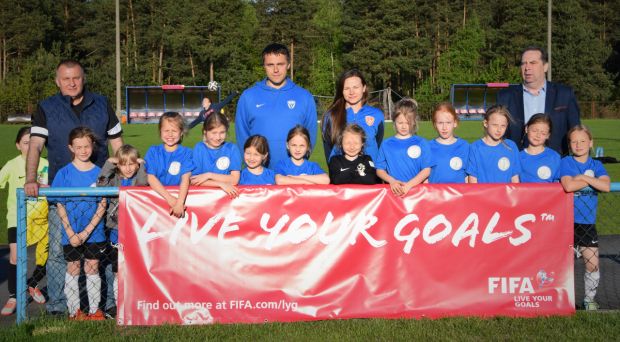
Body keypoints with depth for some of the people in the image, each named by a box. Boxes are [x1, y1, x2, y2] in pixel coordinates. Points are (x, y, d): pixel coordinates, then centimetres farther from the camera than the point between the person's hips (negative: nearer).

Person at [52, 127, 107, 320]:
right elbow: (60, 206, -4)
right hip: (71, 232, 0)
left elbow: (102, 205, -4)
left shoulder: (99, 173, -3)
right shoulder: (64, 173, -4)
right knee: (73, 269, 8)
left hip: (94, 232, 0)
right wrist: (71, 233, -11)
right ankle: (74, 312, 17)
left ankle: (94, 311, 16)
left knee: (92, 268, 7)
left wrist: (87, 231, -12)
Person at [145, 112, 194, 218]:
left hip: (180, 194, 0)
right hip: (157, 194, 0)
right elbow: (151, 178, -4)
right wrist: (170, 199, -18)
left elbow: (185, 179, -10)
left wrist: (179, 203, -26)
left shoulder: (186, 153, 3)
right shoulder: (153, 151, 7)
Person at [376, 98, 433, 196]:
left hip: (415, 188, -1)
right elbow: (380, 169, 10)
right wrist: (392, 181, -7)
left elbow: (426, 170, 2)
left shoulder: (421, 143, 7)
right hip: (393, 190, 1)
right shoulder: (386, 144, 10)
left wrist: (409, 185, -9)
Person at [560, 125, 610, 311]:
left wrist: (582, 177, -16)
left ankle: (589, 299, 20)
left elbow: (606, 186, -14)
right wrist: (591, 179, -13)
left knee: (593, 264, 2)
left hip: (587, 221, 3)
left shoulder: (596, 165, 4)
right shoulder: (566, 162, -5)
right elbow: (568, 186, -23)